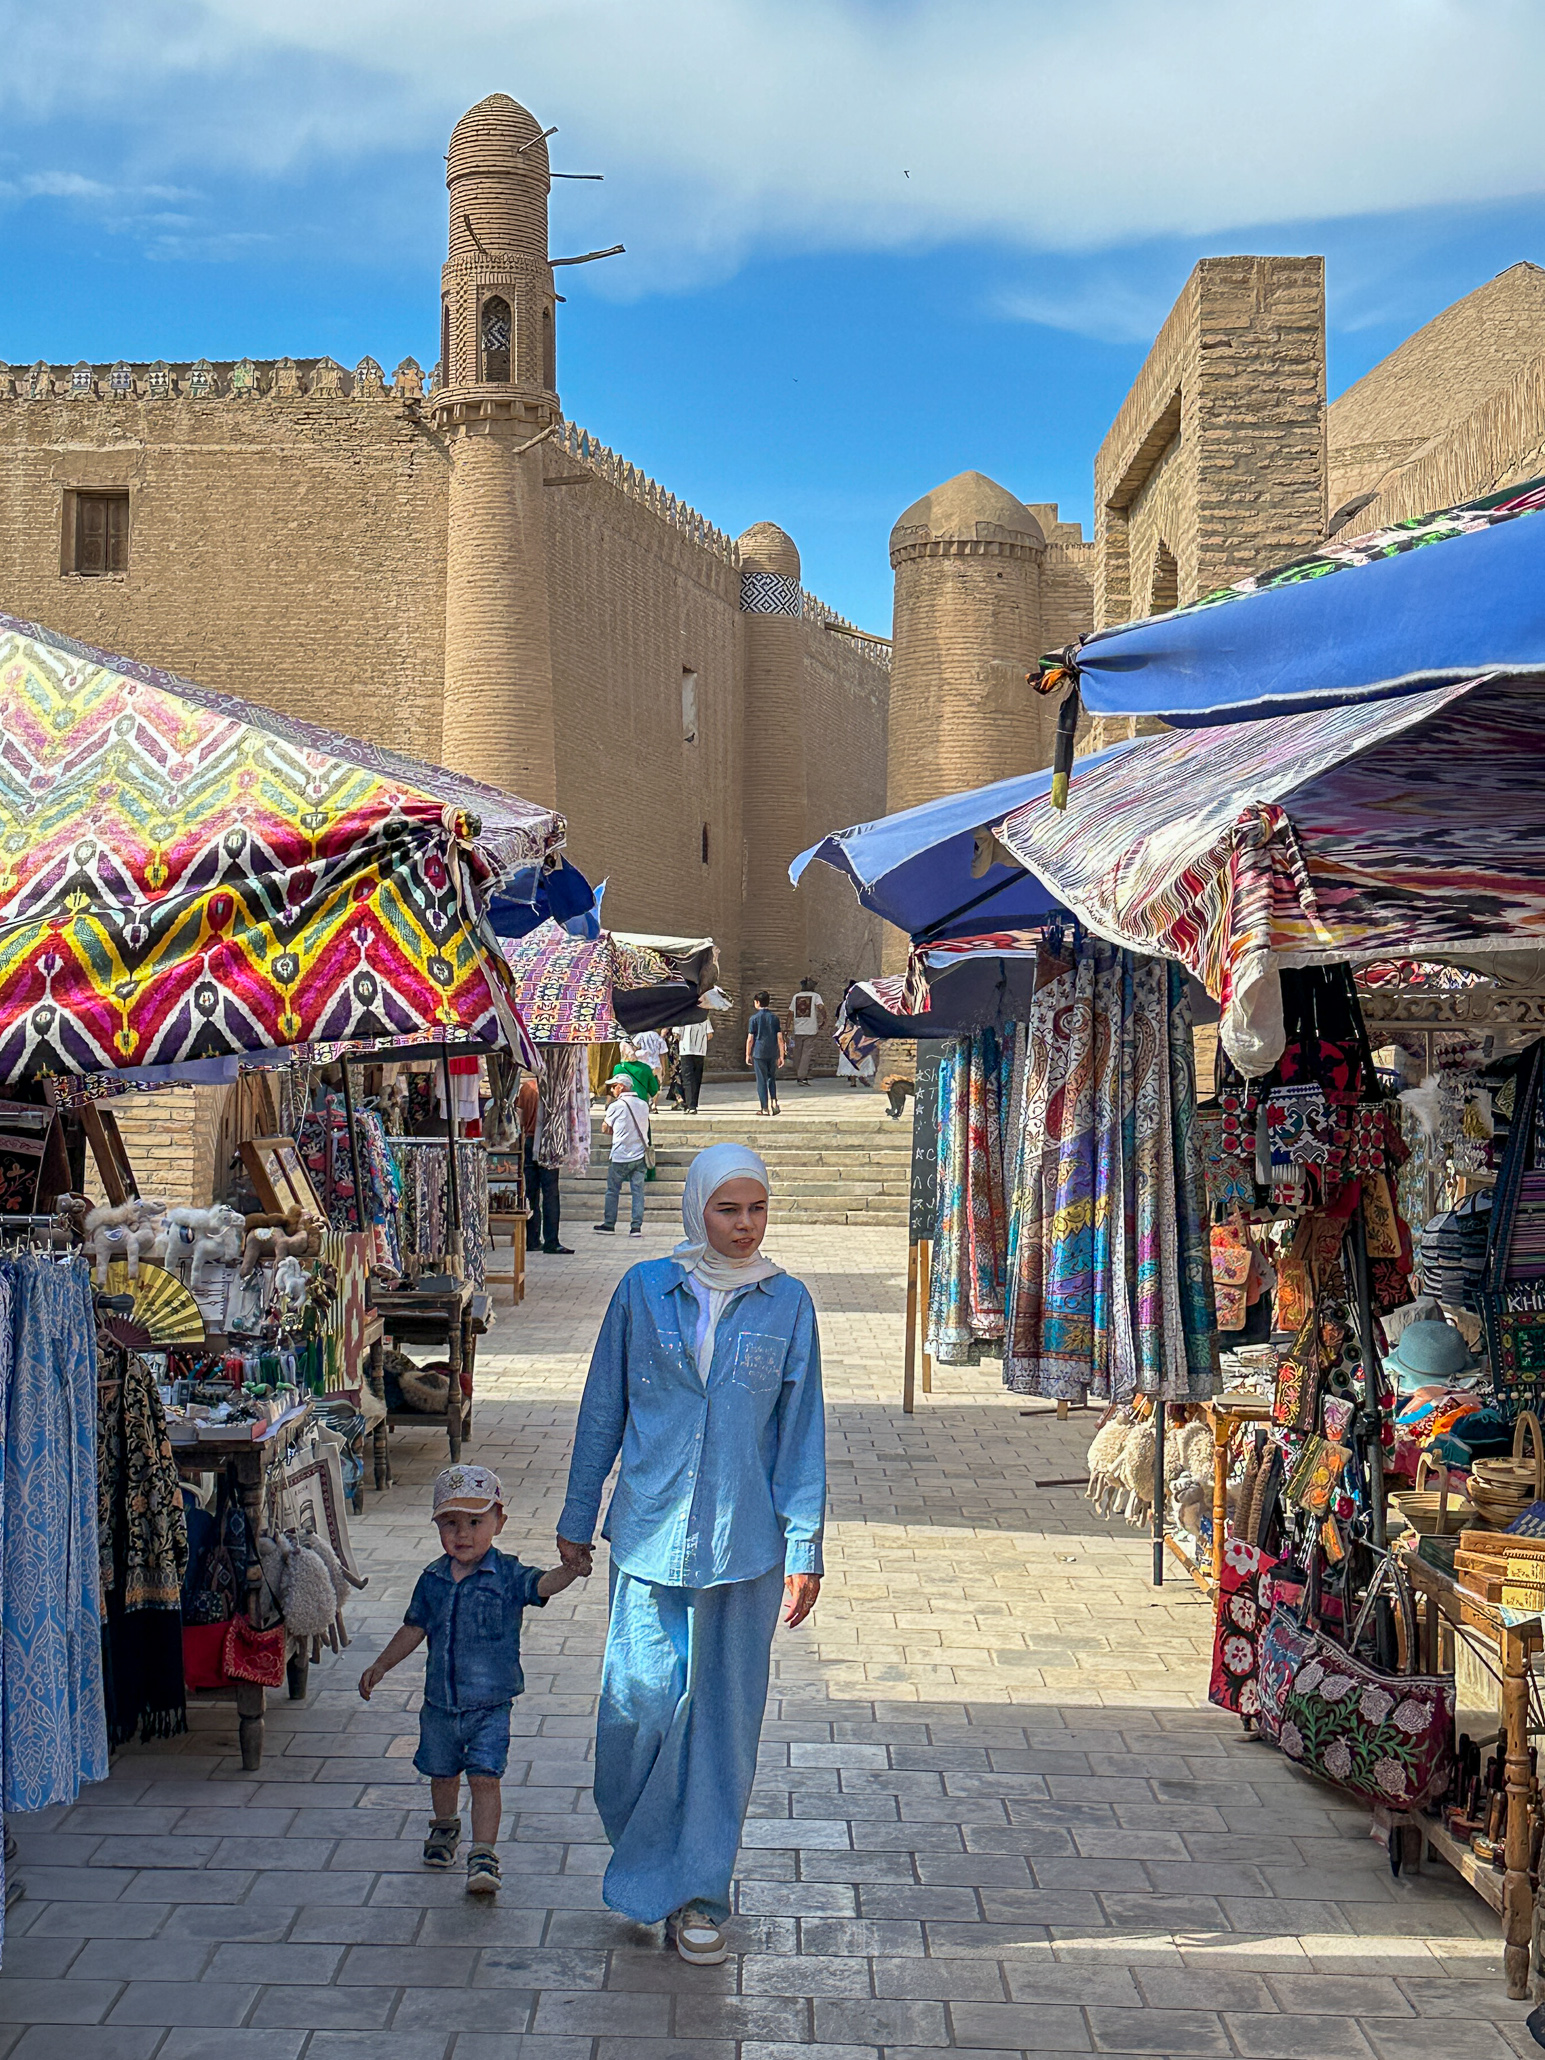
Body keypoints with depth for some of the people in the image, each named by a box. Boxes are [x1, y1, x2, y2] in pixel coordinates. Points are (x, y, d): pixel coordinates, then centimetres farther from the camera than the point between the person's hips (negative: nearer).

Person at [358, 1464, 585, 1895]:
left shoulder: (506, 1576, -11)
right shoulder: (433, 1580, 0)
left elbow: (542, 1584, -28)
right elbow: (414, 1628, 11)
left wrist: (569, 1571, -48)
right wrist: (381, 1666, 11)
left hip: (490, 1703, -4)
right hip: (440, 1702, 4)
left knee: (484, 1777, -10)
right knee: (442, 1773, 21)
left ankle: (483, 1857, -4)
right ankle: (444, 1828, 47)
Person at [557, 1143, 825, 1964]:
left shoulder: (787, 1303, 1)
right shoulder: (643, 1290, 1)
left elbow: (801, 1429, 3)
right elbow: (603, 1408, 8)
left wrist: (805, 1549, 0)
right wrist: (576, 1518, 11)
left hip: (745, 1541, 0)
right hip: (649, 1532, 0)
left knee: (723, 1711, 5)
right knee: (638, 1699, 1)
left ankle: (696, 1889, 19)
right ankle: (638, 1844, 31)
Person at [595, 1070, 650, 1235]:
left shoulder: (616, 1106, -9)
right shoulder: (643, 1104, 6)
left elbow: (606, 1127, 2)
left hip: (620, 1156, -4)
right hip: (640, 1155, 4)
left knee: (613, 1191, 10)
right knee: (637, 1191, 5)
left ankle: (609, 1224, 16)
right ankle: (636, 1226, 0)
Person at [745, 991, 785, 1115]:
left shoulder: (754, 1018, -4)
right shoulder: (774, 1017, 4)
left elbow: (750, 1039, -4)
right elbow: (780, 1038, 2)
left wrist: (748, 1055, 6)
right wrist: (782, 1055, 7)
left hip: (759, 1053, -3)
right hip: (773, 1053, 3)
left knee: (761, 1080, 3)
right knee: (772, 1078, 17)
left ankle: (765, 1108, 3)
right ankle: (774, 1102, 1)